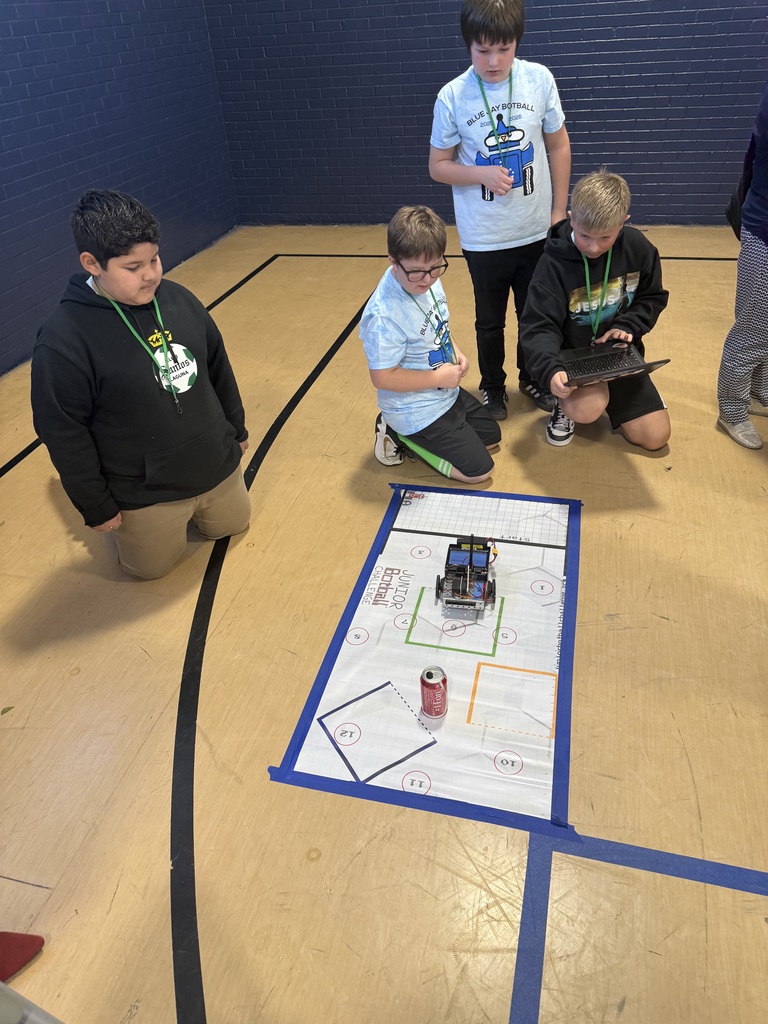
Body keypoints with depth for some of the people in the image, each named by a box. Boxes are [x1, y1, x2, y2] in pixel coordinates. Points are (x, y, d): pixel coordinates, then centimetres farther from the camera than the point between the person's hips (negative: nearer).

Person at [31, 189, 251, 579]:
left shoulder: (179, 299, -7)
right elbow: (65, 437, -17)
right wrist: (97, 507, -11)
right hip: (145, 494, -5)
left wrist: (237, 429, 14)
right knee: (153, 567, 14)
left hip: (217, 468, 5)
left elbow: (219, 369, 6)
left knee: (232, 524, 24)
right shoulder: (63, 340, -23)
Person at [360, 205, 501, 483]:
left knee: (491, 438, 24)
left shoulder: (428, 280, -6)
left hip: (447, 393, 9)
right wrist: (439, 377, -22)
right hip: (419, 412, -9)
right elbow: (382, 378, -27)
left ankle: (402, 429, 20)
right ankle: (402, 436, 7)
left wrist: (455, 351, -4)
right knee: (479, 470, -3)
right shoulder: (384, 316, -32)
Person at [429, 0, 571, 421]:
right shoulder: (452, 96, -11)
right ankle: (493, 387, 35)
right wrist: (482, 174, -21)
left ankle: (532, 378, 39)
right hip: (483, 238, -1)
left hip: (536, 230, 2)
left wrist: (559, 210, 3)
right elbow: (438, 166, -3)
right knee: (490, 321, 14)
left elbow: (558, 146, 4)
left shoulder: (539, 79, -6)